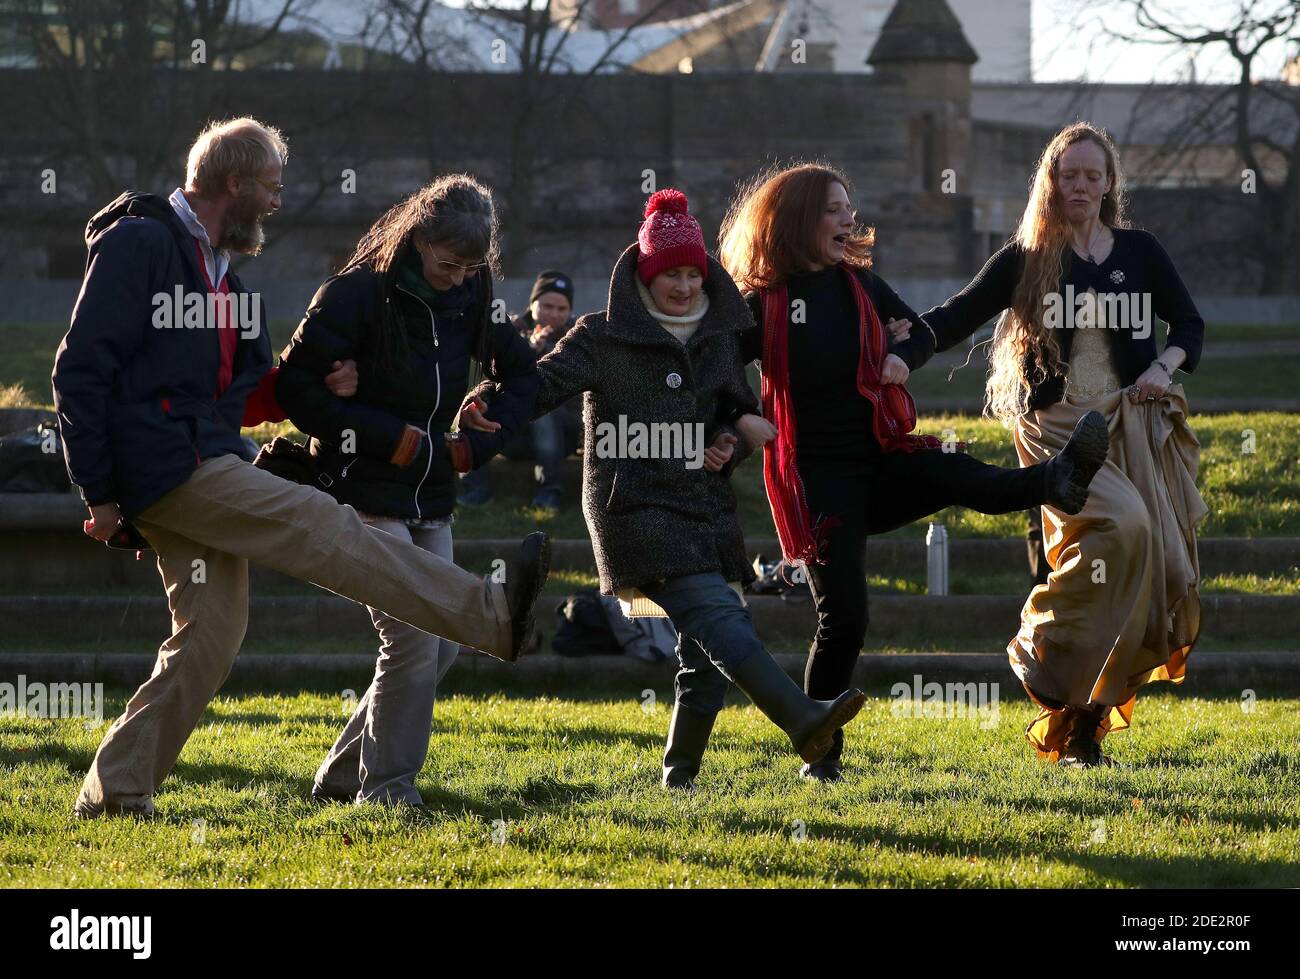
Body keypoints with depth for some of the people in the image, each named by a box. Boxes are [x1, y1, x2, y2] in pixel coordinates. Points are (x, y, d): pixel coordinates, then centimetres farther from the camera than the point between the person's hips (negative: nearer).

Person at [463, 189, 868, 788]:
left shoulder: (719, 336, 13)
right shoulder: (605, 337, -4)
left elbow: (746, 413, 25)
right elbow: (549, 380, -18)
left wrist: (732, 446, 2)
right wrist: (493, 402, -38)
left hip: (707, 509, 7)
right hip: (637, 509, -7)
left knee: (706, 653, 3)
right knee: (718, 618, -22)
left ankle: (680, 775, 15)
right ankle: (804, 721, -36)